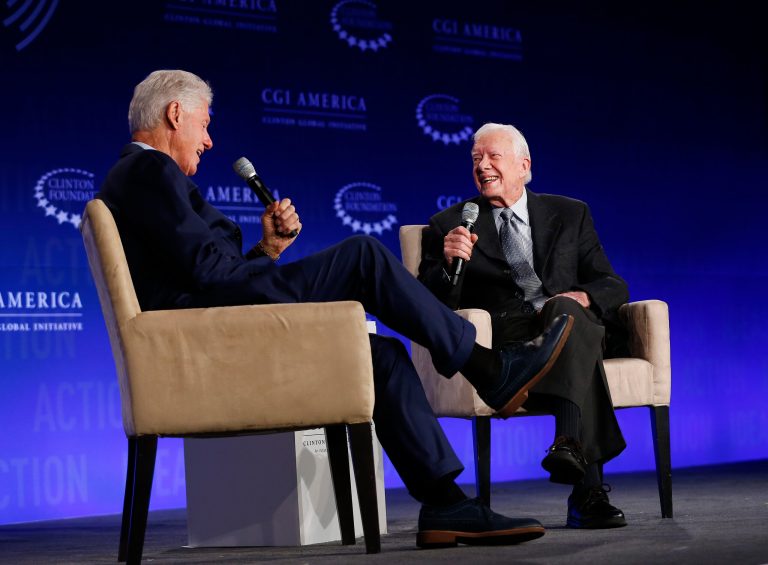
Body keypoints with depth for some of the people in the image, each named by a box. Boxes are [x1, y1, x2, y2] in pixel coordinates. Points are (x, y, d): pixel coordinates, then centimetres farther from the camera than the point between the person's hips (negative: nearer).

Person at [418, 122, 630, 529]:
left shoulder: (570, 215, 22)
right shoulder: (447, 225, 16)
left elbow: (613, 286, 15)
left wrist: (582, 297, -9)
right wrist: (448, 263, -15)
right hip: (502, 340, -2)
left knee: (564, 310, -37)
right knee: (567, 329, -36)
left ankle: (570, 444, -54)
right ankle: (589, 488, -49)